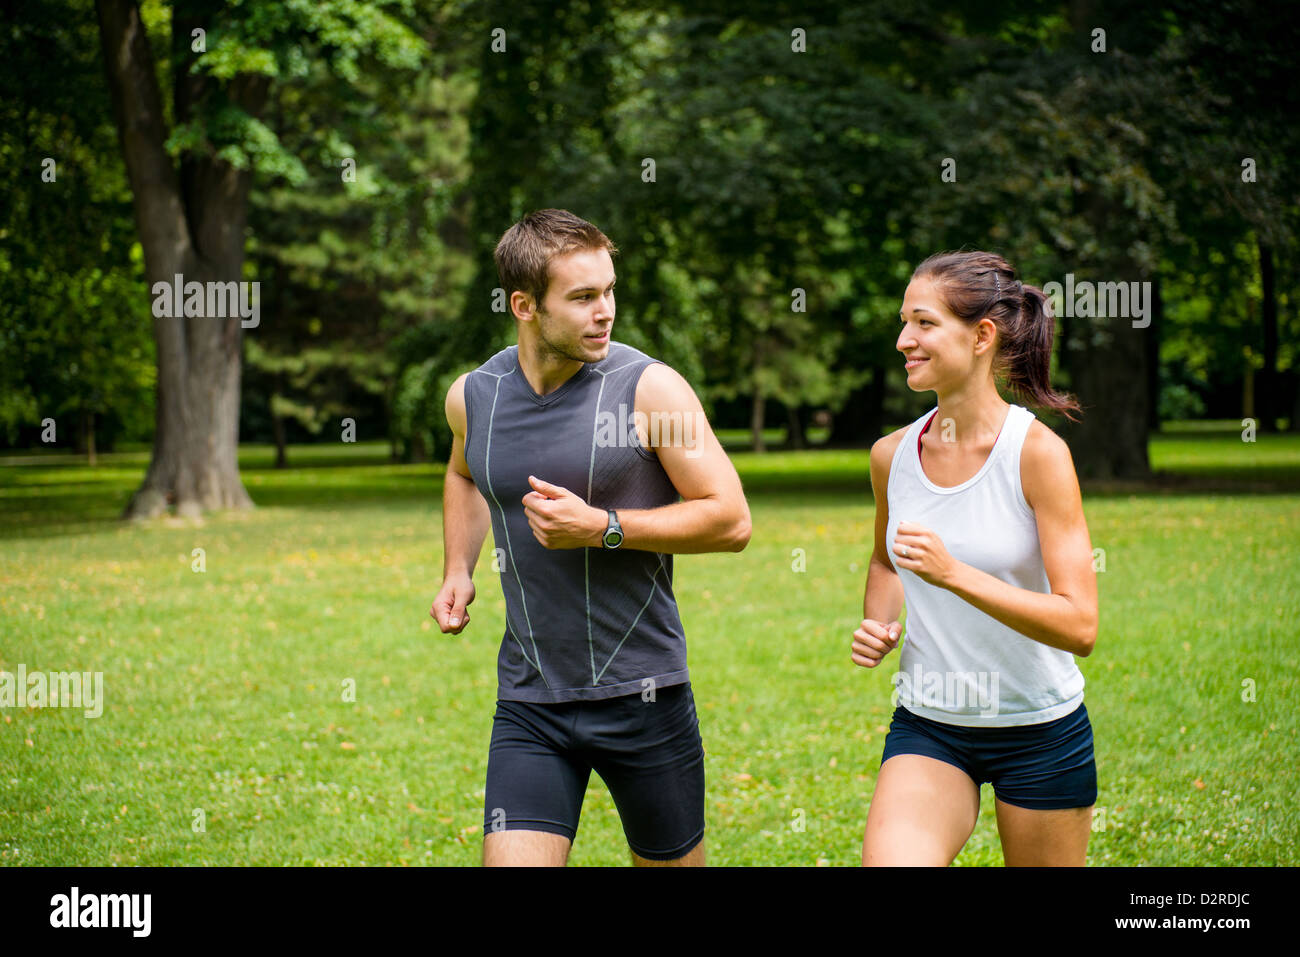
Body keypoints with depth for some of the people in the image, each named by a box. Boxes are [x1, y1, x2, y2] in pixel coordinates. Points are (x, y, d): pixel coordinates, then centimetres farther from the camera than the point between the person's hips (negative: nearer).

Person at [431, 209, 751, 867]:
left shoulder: (649, 388, -10)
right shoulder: (473, 396, 3)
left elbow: (730, 521, -10)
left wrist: (602, 528, -18)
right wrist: (458, 571, 14)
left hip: (642, 695, -2)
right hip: (528, 702, 2)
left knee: (673, 862, 12)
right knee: (510, 859, -11)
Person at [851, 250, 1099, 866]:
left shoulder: (1037, 452, -14)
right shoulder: (892, 455, 0)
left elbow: (1079, 626, -20)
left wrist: (954, 573, -28)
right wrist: (876, 626, 2)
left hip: (1040, 729, -2)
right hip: (928, 726, 3)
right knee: (886, 858, -23)